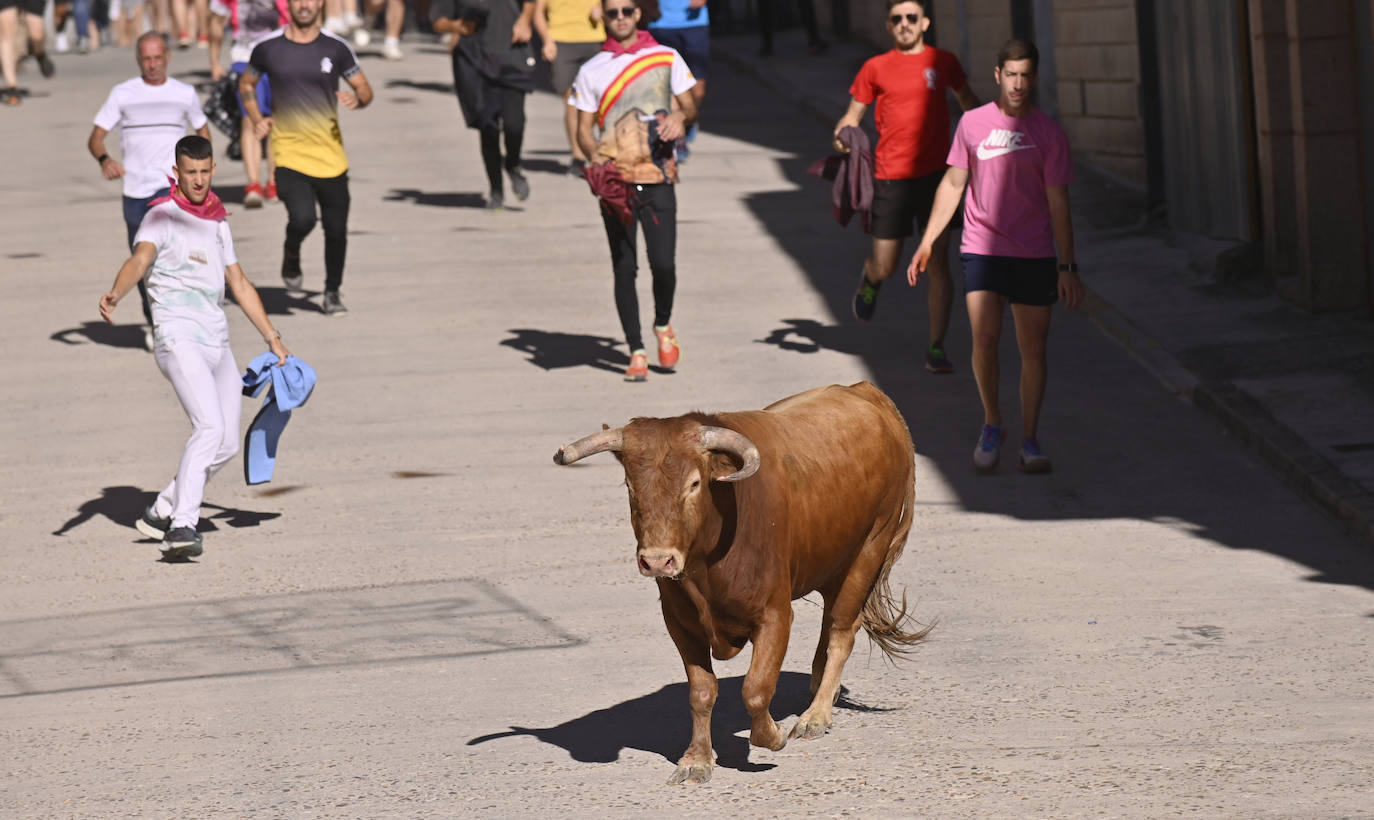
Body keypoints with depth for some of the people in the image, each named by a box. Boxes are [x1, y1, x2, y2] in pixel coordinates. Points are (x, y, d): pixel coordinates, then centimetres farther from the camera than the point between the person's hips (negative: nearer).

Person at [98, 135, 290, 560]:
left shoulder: (217, 222, 18)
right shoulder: (162, 217, -5)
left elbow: (239, 284, 27)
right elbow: (139, 259, -24)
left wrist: (273, 338, 26)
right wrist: (115, 294, -45)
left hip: (217, 344, 8)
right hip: (178, 338, -8)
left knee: (227, 444, 8)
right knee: (210, 427, -25)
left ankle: (163, 511, 23)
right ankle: (182, 527, -31)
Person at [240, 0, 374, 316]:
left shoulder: (336, 48, 2)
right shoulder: (268, 48, 1)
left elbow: (365, 89, 9)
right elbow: (246, 84, 17)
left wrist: (357, 98, -14)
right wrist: (257, 120, 2)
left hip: (330, 151, 2)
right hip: (288, 152, -2)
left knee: (336, 228, 3)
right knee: (302, 219, -22)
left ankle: (332, 293, 25)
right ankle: (290, 260, 12)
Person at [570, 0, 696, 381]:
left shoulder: (667, 58, 10)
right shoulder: (591, 70, 10)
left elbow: (690, 107, 14)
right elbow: (583, 129, 8)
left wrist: (681, 117, -10)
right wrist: (596, 159, -12)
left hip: (658, 177, -1)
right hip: (614, 178, 1)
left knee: (663, 264, -10)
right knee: (624, 268, -1)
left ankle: (663, 326, 19)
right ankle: (636, 353, 6)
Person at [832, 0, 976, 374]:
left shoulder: (943, 62, 6)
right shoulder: (876, 69, 2)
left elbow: (968, 100, 23)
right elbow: (853, 115, 8)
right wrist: (842, 137, -12)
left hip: (936, 174, 1)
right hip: (891, 177, -1)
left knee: (938, 262, -5)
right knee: (884, 268, 4)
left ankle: (937, 349, 1)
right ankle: (870, 280, 43)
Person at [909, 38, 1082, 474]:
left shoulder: (1049, 133, 0)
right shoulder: (973, 124, 4)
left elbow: (1058, 201, 1)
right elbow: (953, 183, 13)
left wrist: (1067, 267, -2)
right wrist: (928, 241, 10)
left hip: (1035, 256, 0)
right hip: (982, 250, 0)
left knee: (1034, 349, 1)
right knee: (985, 339, -12)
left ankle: (1029, 441, 10)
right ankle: (992, 424, 9)